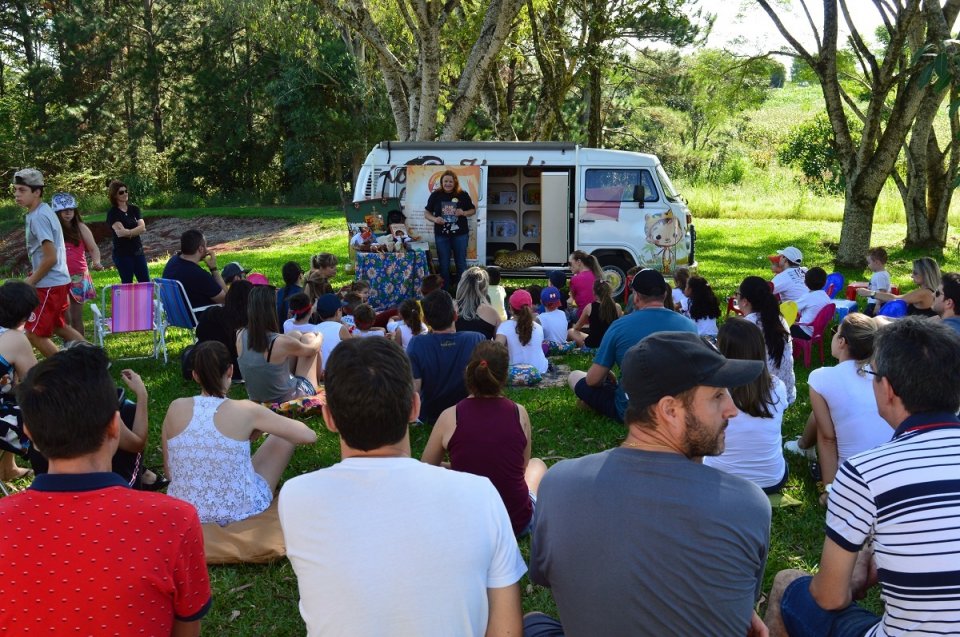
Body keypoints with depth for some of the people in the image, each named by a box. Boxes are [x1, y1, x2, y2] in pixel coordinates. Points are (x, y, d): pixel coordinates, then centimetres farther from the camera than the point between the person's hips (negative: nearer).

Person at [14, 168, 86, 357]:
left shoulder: (38, 217, -19)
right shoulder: (43, 211, 10)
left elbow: (50, 258, -23)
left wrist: (30, 282, -12)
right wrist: (34, 277, 18)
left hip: (49, 285, -10)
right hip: (58, 281, 10)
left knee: (33, 334, -3)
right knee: (58, 327, 23)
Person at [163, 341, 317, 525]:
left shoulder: (176, 408, -8)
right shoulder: (244, 410, -16)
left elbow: (169, 472, 2)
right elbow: (309, 436, -10)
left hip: (183, 512, 4)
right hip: (238, 512, -4)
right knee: (285, 437, 17)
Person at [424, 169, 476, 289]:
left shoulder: (463, 195, -1)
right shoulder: (435, 195, 0)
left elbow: (473, 210, 8)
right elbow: (426, 214, 5)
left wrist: (464, 213, -13)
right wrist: (435, 219, -16)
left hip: (460, 234, 0)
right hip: (442, 235, 0)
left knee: (461, 264, 8)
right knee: (444, 265, 7)